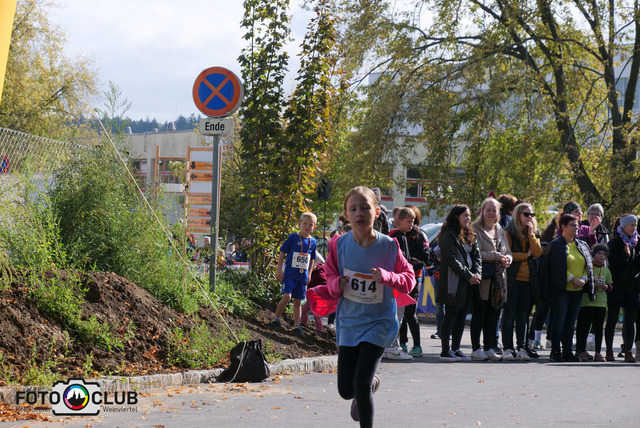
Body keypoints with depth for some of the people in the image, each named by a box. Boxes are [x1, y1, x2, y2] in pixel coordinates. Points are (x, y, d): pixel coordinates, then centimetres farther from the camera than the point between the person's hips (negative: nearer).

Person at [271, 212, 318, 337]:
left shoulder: (313, 241, 7)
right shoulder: (293, 237, -6)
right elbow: (282, 252, -1)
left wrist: (309, 274, 13)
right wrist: (279, 269, -6)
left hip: (302, 275, 4)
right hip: (289, 273, -4)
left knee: (298, 301, 8)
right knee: (287, 296, -18)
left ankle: (297, 326, 15)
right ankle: (276, 319, 0)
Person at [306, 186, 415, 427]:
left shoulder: (388, 246, -11)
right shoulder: (339, 245, -6)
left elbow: (409, 278, -4)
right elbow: (331, 277, 8)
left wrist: (387, 277, -23)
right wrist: (337, 284, -15)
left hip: (378, 323, -3)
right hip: (348, 323, 3)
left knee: (361, 384, -14)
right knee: (345, 390, 8)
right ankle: (371, 382, 44)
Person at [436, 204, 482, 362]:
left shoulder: (470, 235, 17)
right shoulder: (448, 235, -8)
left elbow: (477, 256, 15)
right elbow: (452, 259, -15)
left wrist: (477, 273, -4)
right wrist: (468, 276, -16)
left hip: (468, 283, 7)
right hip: (454, 281, -7)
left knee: (462, 315, 8)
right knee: (451, 315, -6)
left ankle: (456, 349, 14)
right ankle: (445, 351, -3)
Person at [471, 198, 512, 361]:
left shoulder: (500, 231, 18)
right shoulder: (475, 229, -4)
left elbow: (508, 252, 20)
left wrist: (507, 259, -3)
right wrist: (497, 256, -17)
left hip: (498, 277, 6)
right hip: (482, 278, -6)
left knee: (492, 314, 8)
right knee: (479, 313, -5)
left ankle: (489, 348, 13)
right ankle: (476, 349, -1)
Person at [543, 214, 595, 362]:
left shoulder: (582, 245, 14)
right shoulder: (555, 245, -4)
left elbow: (589, 265, 14)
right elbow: (557, 268, -11)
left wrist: (583, 279, -5)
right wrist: (573, 279, -16)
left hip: (577, 290, 6)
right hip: (561, 289, -6)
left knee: (571, 322, 7)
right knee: (559, 321, -5)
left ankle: (567, 351, 12)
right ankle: (555, 352, 0)